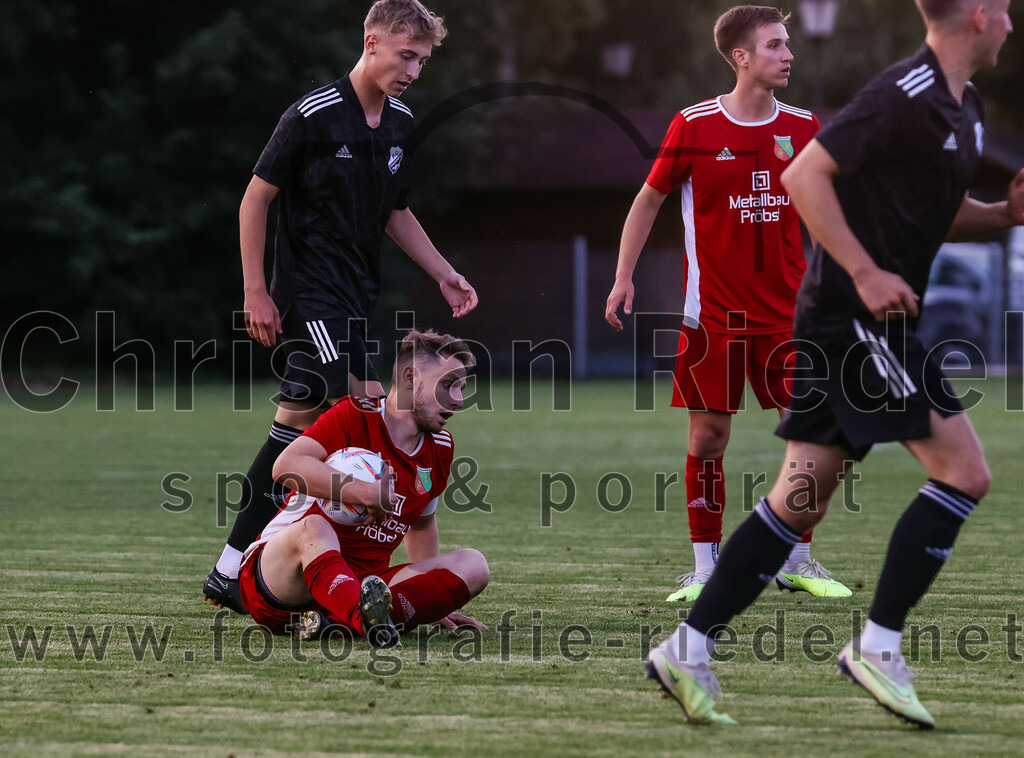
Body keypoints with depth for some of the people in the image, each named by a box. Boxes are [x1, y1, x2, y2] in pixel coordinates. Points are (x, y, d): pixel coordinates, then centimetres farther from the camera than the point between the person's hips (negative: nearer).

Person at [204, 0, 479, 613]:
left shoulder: (400, 124, 10)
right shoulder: (314, 116, -13)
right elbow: (256, 199, -8)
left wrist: (446, 276, 15)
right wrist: (256, 293, -9)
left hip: (354, 299, 8)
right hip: (309, 296, -8)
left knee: (298, 425, 8)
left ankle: (232, 574, 14)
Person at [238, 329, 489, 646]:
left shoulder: (441, 448, 12)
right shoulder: (355, 416, -8)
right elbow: (286, 466, -23)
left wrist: (436, 602, 23)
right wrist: (366, 493, -29)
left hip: (362, 584, 6)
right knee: (314, 529, -39)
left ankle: (336, 619, -38)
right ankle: (366, 619, -71)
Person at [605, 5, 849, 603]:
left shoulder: (803, 127, 5)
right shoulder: (695, 126, -4)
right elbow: (649, 200, 5)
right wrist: (624, 276, -1)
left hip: (786, 312, 3)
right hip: (713, 312, -3)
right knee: (708, 436, -1)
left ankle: (797, 560, 12)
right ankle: (706, 567, 9)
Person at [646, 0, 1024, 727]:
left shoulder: (965, 107, 15)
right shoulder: (904, 95, -16)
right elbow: (804, 176, -20)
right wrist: (865, 272, -21)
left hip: (875, 318, 10)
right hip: (855, 316, -10)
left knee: (800, 501, 8)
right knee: (963, 472, -10)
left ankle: (688, 649, 9)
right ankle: (878, 647, -5)